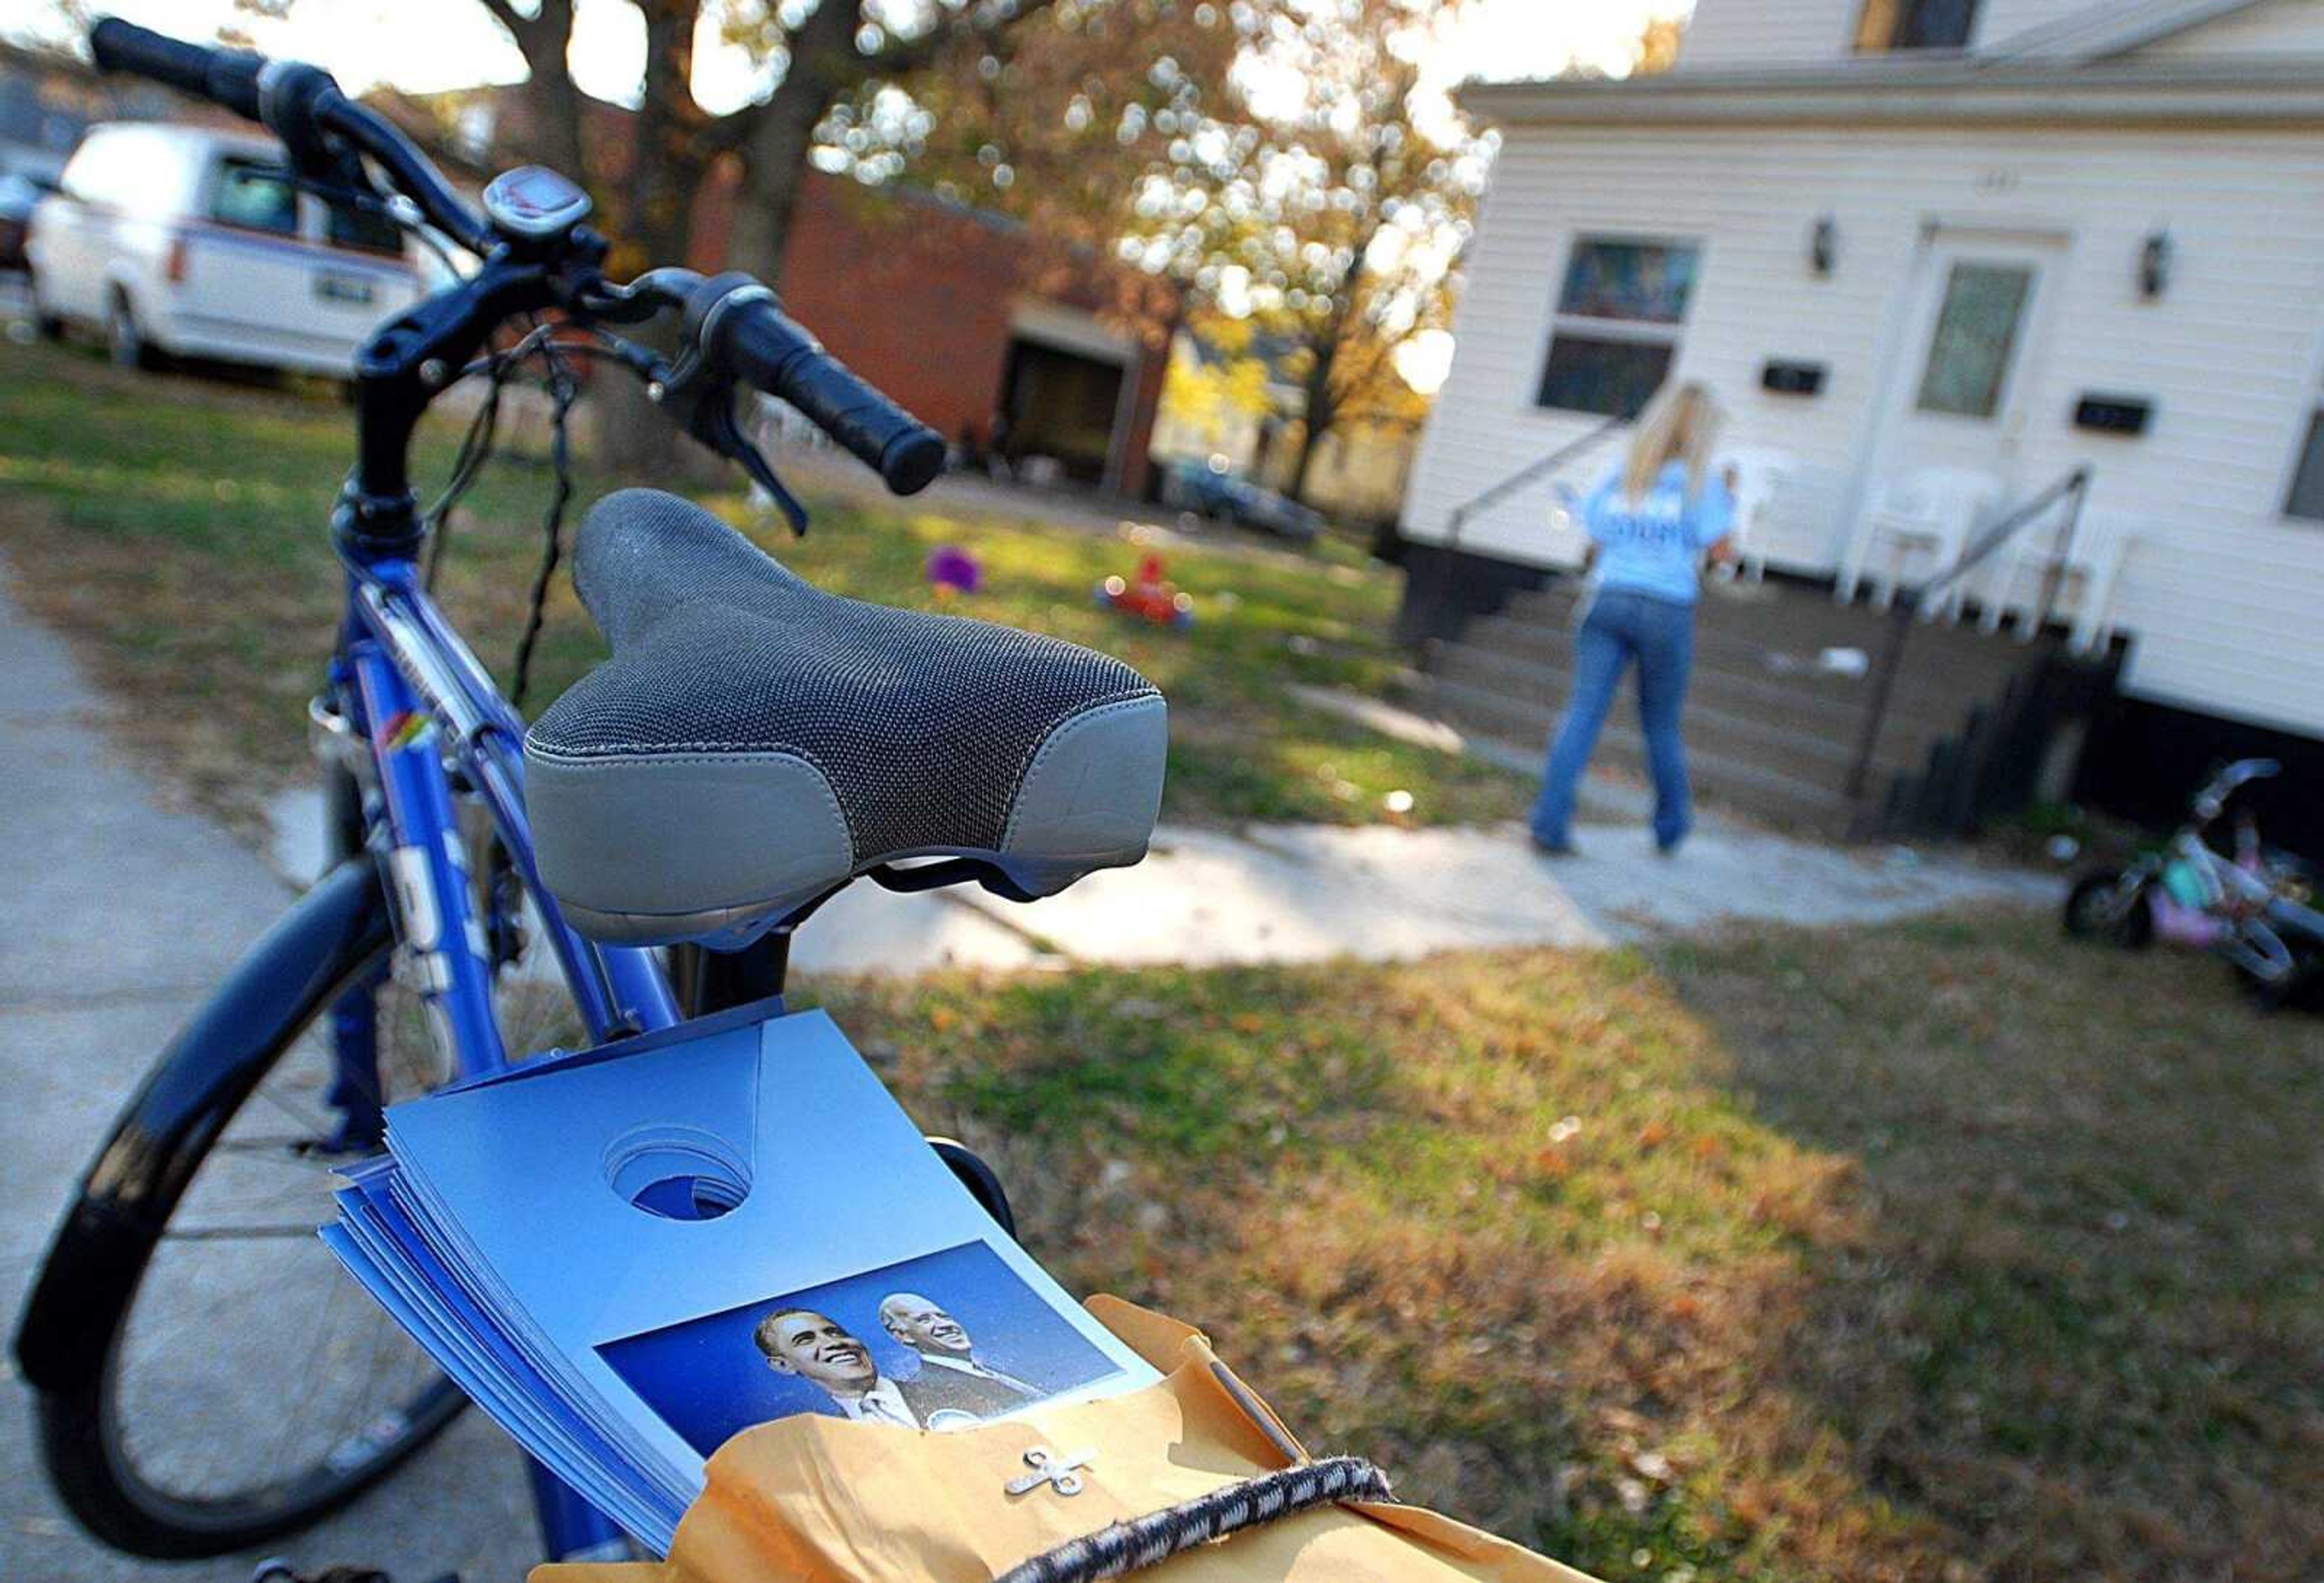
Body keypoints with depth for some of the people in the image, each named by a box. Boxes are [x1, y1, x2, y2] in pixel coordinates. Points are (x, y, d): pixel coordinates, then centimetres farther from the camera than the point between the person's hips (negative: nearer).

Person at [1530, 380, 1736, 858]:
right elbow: (1719, 551, 1)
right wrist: (1729, 504, 15)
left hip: (1610, 599, 2)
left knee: (1582, 712, -5)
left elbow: (1595, 544, 8)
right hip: (1667, 608, -2)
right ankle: (1671, 827, 27)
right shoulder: (1700, 482, 1)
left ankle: (1550, 822, -16)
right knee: (1661, 725, 12)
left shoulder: (1620, 477, 11)